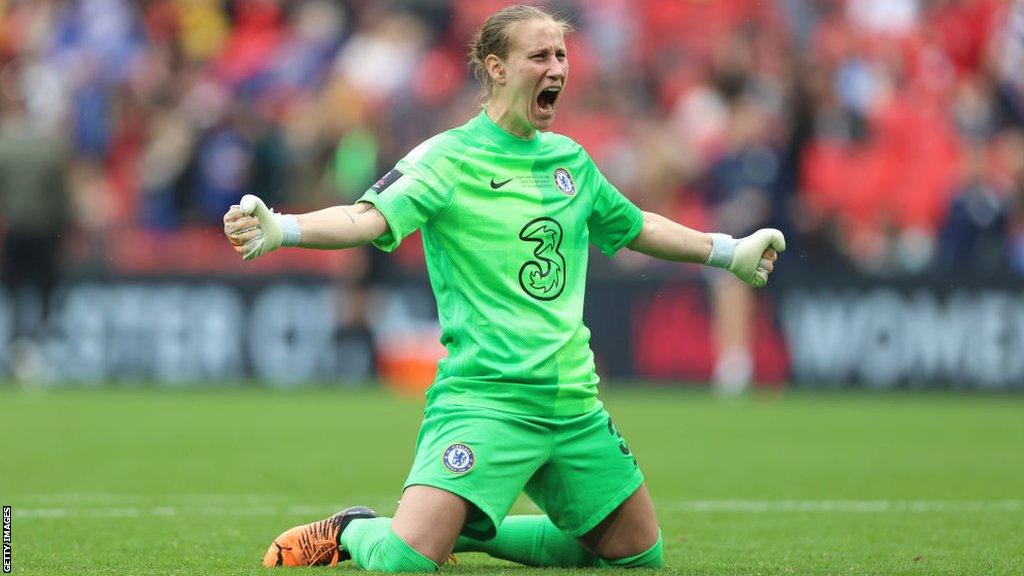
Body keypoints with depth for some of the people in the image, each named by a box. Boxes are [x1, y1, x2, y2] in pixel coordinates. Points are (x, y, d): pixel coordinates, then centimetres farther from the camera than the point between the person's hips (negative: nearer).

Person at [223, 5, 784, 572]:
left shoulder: (570, 159, 11)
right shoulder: (448, 158, -8)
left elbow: (635, 226, 29)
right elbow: (371, 217, -23)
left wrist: (729, 252, 38)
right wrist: (278, 229, -41)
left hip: (575, 402, 7)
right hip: (483, 394, -7)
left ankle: (473, 529, 25)